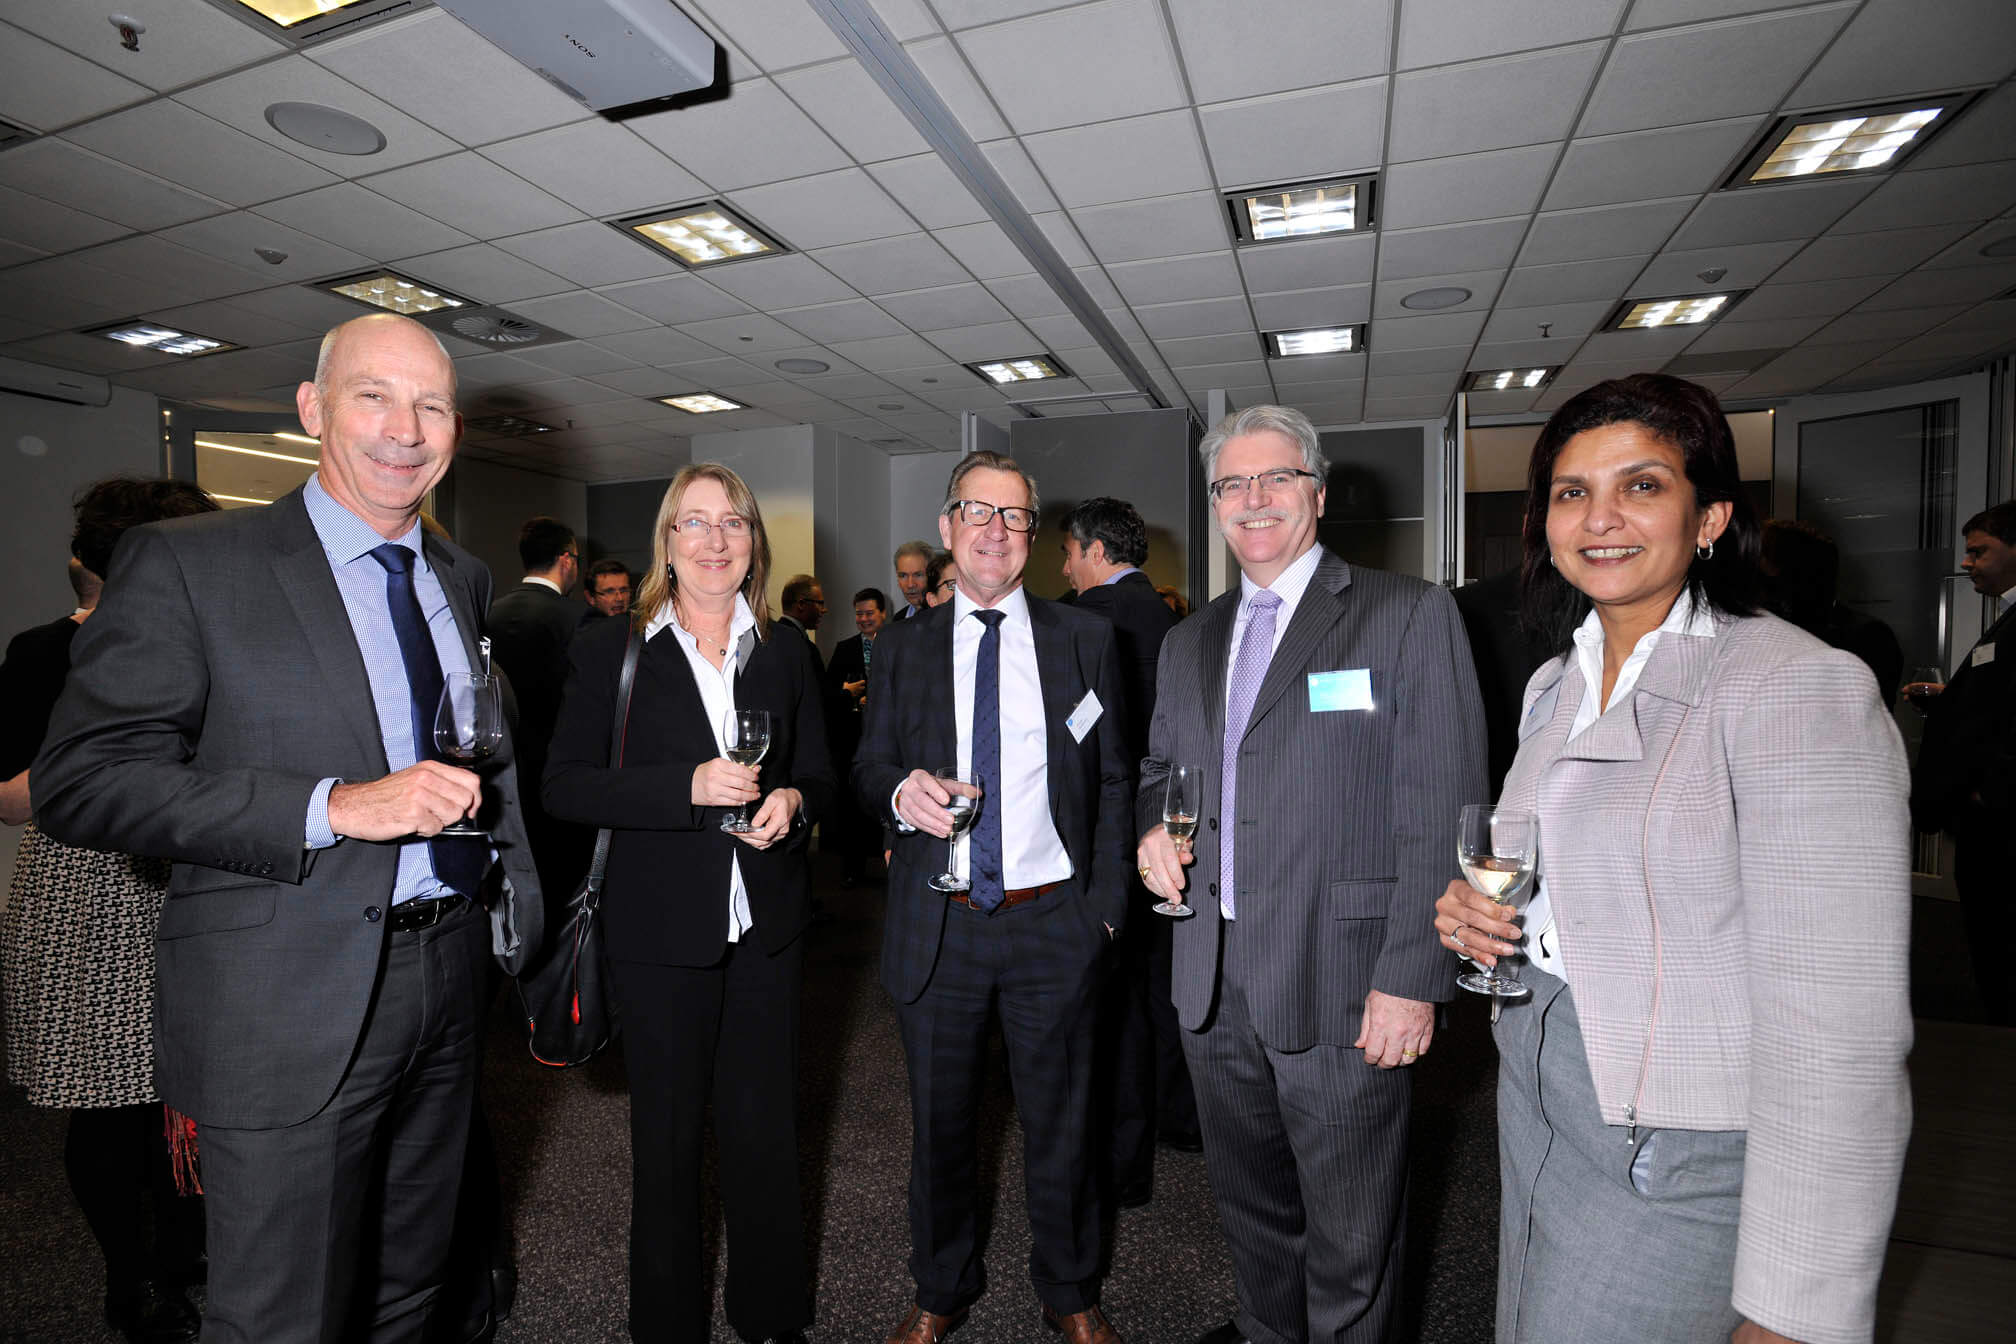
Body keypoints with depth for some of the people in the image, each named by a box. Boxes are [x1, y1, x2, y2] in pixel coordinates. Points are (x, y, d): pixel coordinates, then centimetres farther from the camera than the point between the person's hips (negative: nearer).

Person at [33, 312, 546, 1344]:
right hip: (291, 1007, -5)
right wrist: (333, 807, -23)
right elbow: (78, 783, -14)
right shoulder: (187, 563, -8)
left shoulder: (466, 580, 9)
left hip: (446, 982, 6)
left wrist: (522, 902, 10)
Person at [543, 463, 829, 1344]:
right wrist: (689, 785, -20)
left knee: (766, 1129, 13)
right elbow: (565, 786, -7)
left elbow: (819, 773, 12)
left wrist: (792, 801, -11)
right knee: (667, 1135, 13)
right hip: (662, 931, -2)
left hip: (766, 927, 3)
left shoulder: (784, 652, 6)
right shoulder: (612, 650, -1)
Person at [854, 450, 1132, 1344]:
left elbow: (1113, 781, 3)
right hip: (936, 926, 1)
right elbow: (866, 770, 7)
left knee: (1060, 1123, 15)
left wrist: (1107, 902, -3)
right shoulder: (903, 647, 5)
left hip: (1053, 923, 0)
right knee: (939, 1121, 17)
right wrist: (898, 791, -17)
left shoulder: (1085, 640, 2)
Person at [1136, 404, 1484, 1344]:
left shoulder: (1409, 615, -7)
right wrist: (1154, 828, 0)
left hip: (1342, 987, -5)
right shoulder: (1189, 641, 11)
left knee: (1350, 1240, 12)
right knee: (1248, 1202, 23)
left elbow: (1441, 813, -12)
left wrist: (1413, 979, -16)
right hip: (1213, 983, 6)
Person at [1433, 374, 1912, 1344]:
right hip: (1540, 1096, 7)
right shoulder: (1556, 683, 5)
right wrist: (1477, 908, -4)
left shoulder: (1803, 690, -20)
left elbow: (1836, 1033, -23)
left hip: (1684, 1156, -7)